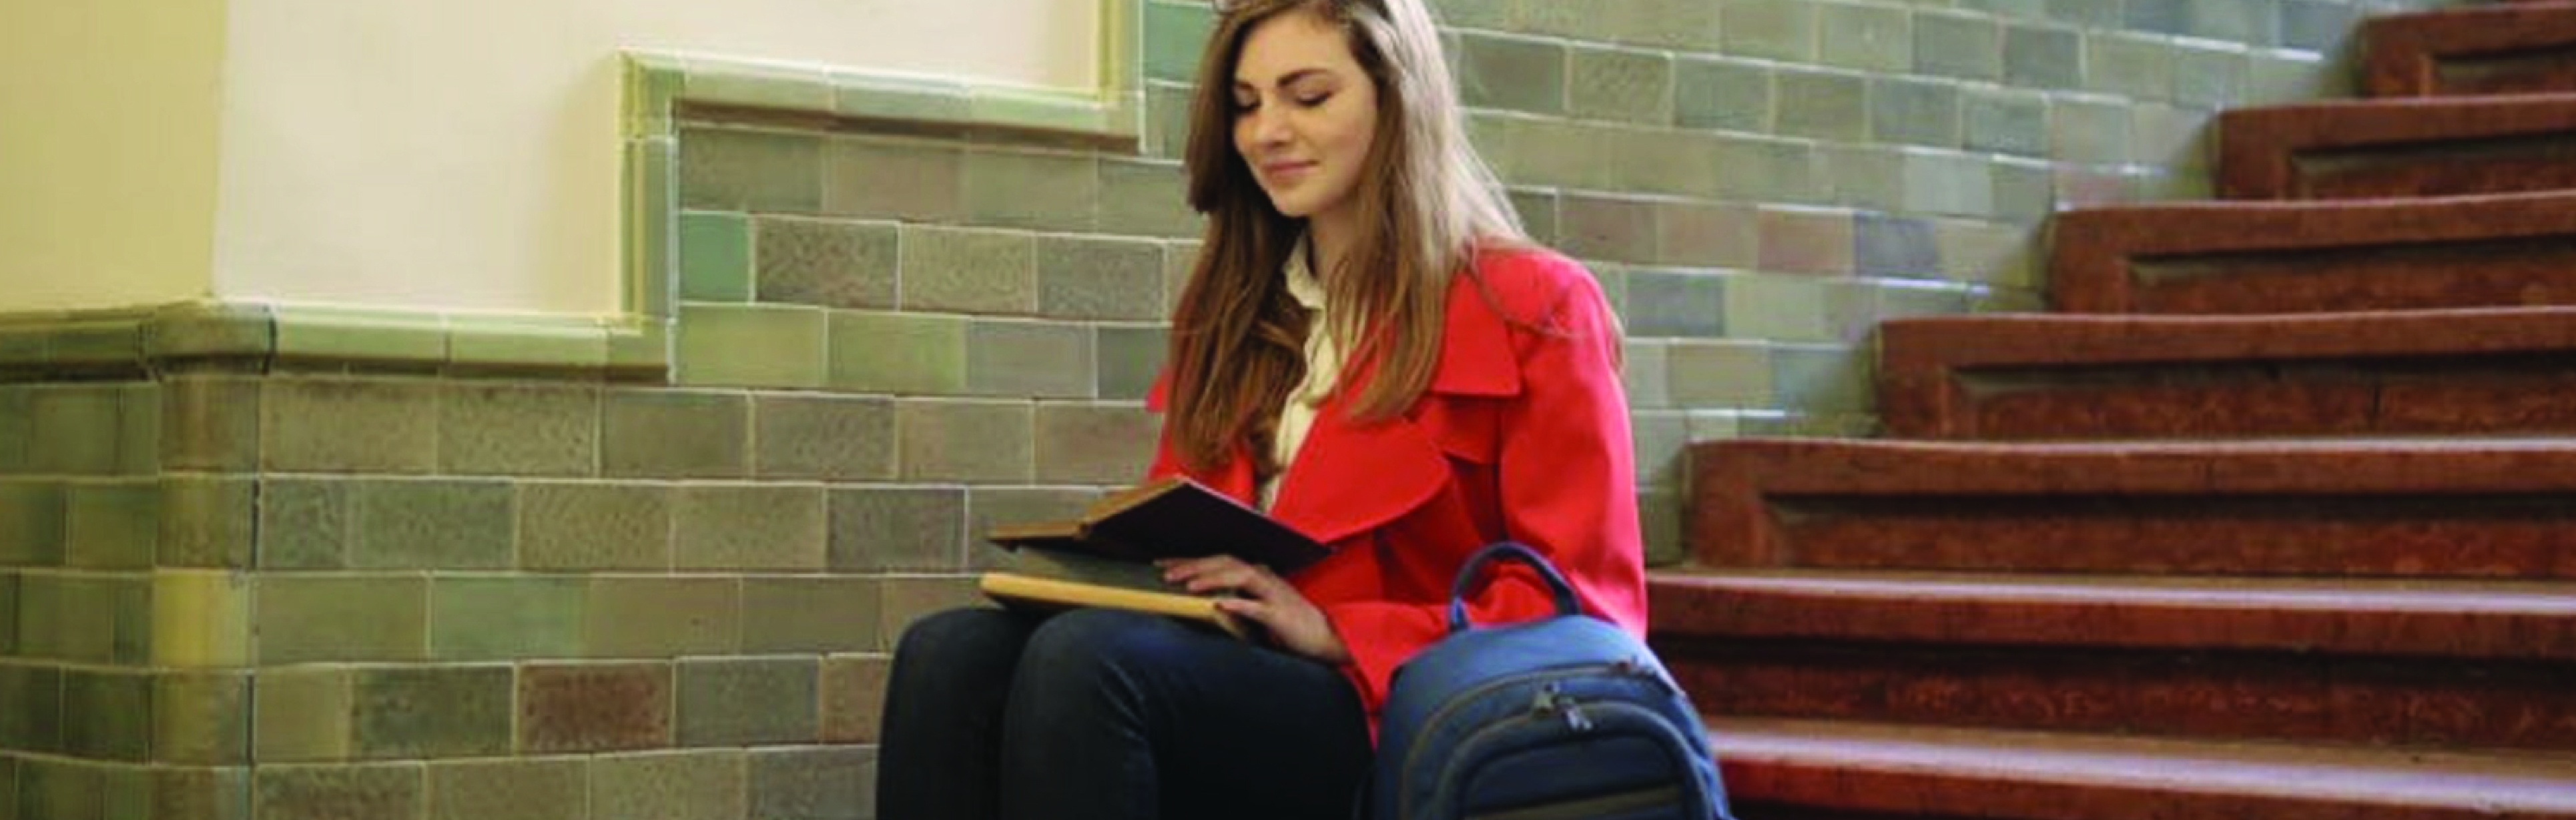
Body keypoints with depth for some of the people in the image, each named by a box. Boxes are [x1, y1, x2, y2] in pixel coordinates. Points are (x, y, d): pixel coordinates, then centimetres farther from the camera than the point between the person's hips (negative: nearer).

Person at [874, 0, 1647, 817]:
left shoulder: (1528, 308, 3)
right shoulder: (1231, 310, 22)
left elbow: (1582, 605, -4)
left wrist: (1336, 632, -15)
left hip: (1396, 716, -6)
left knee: (1087, 657, -34)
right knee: (949, 654, -26)